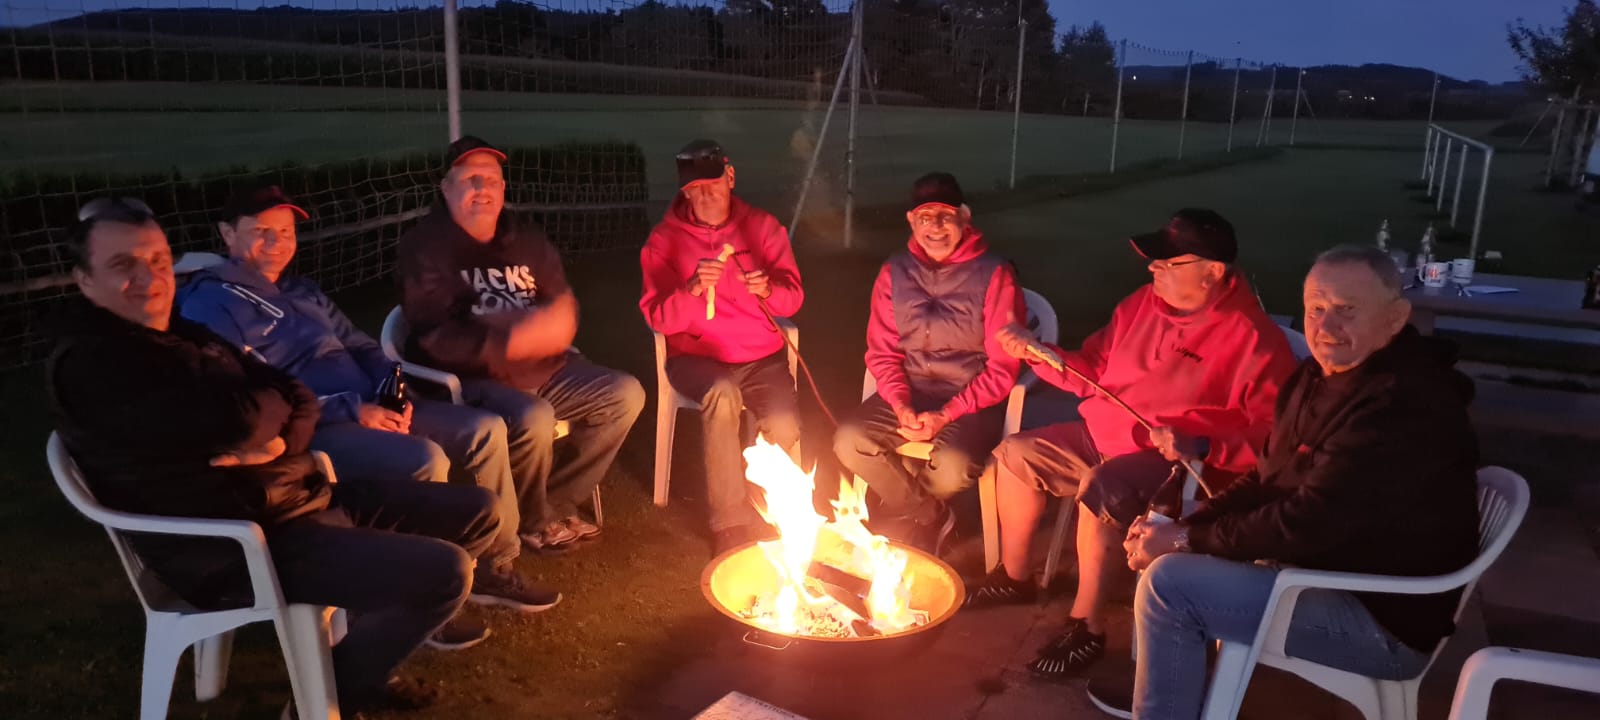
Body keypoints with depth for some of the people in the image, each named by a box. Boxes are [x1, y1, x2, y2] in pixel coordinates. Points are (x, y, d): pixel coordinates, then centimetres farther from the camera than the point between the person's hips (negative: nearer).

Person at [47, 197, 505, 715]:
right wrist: (269, 406, -4)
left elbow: (301, 402, 11)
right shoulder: (89, 363, -14)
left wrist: (276, 443, -12)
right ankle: (332, 693, 2)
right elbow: (229, 420, -27)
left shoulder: (186, 336, 16)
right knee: (444, 572, -24)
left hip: (300, 499, 10)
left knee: (477, 512, 11)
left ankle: (371, 634, 23)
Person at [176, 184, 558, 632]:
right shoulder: (210, 304, -6)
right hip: (305, 431, -8)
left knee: (486, 430, -4)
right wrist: (351, 409, -21)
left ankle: (496, 566, 5)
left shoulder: (302, 291, 21)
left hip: (371, 407, 9)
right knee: (425, 460, -31)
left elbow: (361, 347, 23)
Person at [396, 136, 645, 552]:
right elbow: (437, 338, -19)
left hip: (540, 368, 7)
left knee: (625, 393, -6)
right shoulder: (425, 247, -8)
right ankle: (534, 521, -4)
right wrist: (512, 341, -31)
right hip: (467, 378, -7)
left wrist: (558, 322, -15)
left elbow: (563, 303, 12)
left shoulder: (526, 239, 12)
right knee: (533, 418, -34)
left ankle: (557, 501, 3)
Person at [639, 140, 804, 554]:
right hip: (697, 357, -1)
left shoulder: (762, 226, 5)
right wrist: (693, 287, -26)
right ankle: (733, 527, -25)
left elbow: (793, 298, 4)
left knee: (784, 428, -28)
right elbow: (658, 318, -7)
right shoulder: (664, 240, 0)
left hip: (762, 357, 2)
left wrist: (768, 289, -20)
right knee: (722, 393, -37)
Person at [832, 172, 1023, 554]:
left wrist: (946, 415, -18)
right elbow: (882, 351, 5)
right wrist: (901, 405, -13)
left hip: (972, 399, -4)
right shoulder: (895, 271, 4)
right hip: (910, 391, 4)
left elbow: (1002, 367, -9)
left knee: (953, 467, -32)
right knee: (850, 441, -21)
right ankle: (931, 516, 0)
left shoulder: (994, 273, -8)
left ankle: (902, 515, 5)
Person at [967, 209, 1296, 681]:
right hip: (1103, 436, 8)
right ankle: (1013, 577, 20)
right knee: (1016, 454, 3)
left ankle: (1087, 628, -18)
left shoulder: (1255, 340, -18)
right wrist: (1036, 353, -2)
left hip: (1180, 463, -8)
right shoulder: (1144, 302, 4)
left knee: (1102, 490, -35)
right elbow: (1094, 370, 12)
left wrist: (1198, 446, -31)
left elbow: (1270, 439, -19)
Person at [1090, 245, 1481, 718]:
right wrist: (1179, 529, -7)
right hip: (1329, 570, 10)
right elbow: (1269, 482, 8)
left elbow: (1307, 524, -28)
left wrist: (1187, 539, -18)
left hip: (1385, 621, -10)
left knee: (1170, 582, -19)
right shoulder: (1323, 375, 5)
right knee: (1161, 547, 14)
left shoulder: (1403, 405, -27)